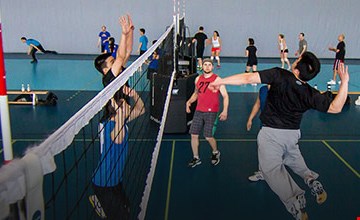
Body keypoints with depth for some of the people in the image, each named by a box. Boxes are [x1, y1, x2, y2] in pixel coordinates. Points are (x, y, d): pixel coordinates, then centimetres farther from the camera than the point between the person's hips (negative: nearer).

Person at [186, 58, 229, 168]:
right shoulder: (198, 79, 10)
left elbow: (225, 96, -7)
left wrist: (225, 111, -19)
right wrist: (189, 102, 8)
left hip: (211, 112, -5)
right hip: (198, 111, 5)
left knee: (208, 137, -5)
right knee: (194, 135, 2)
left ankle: (215, 153, 26)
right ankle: (196, 158, 19)